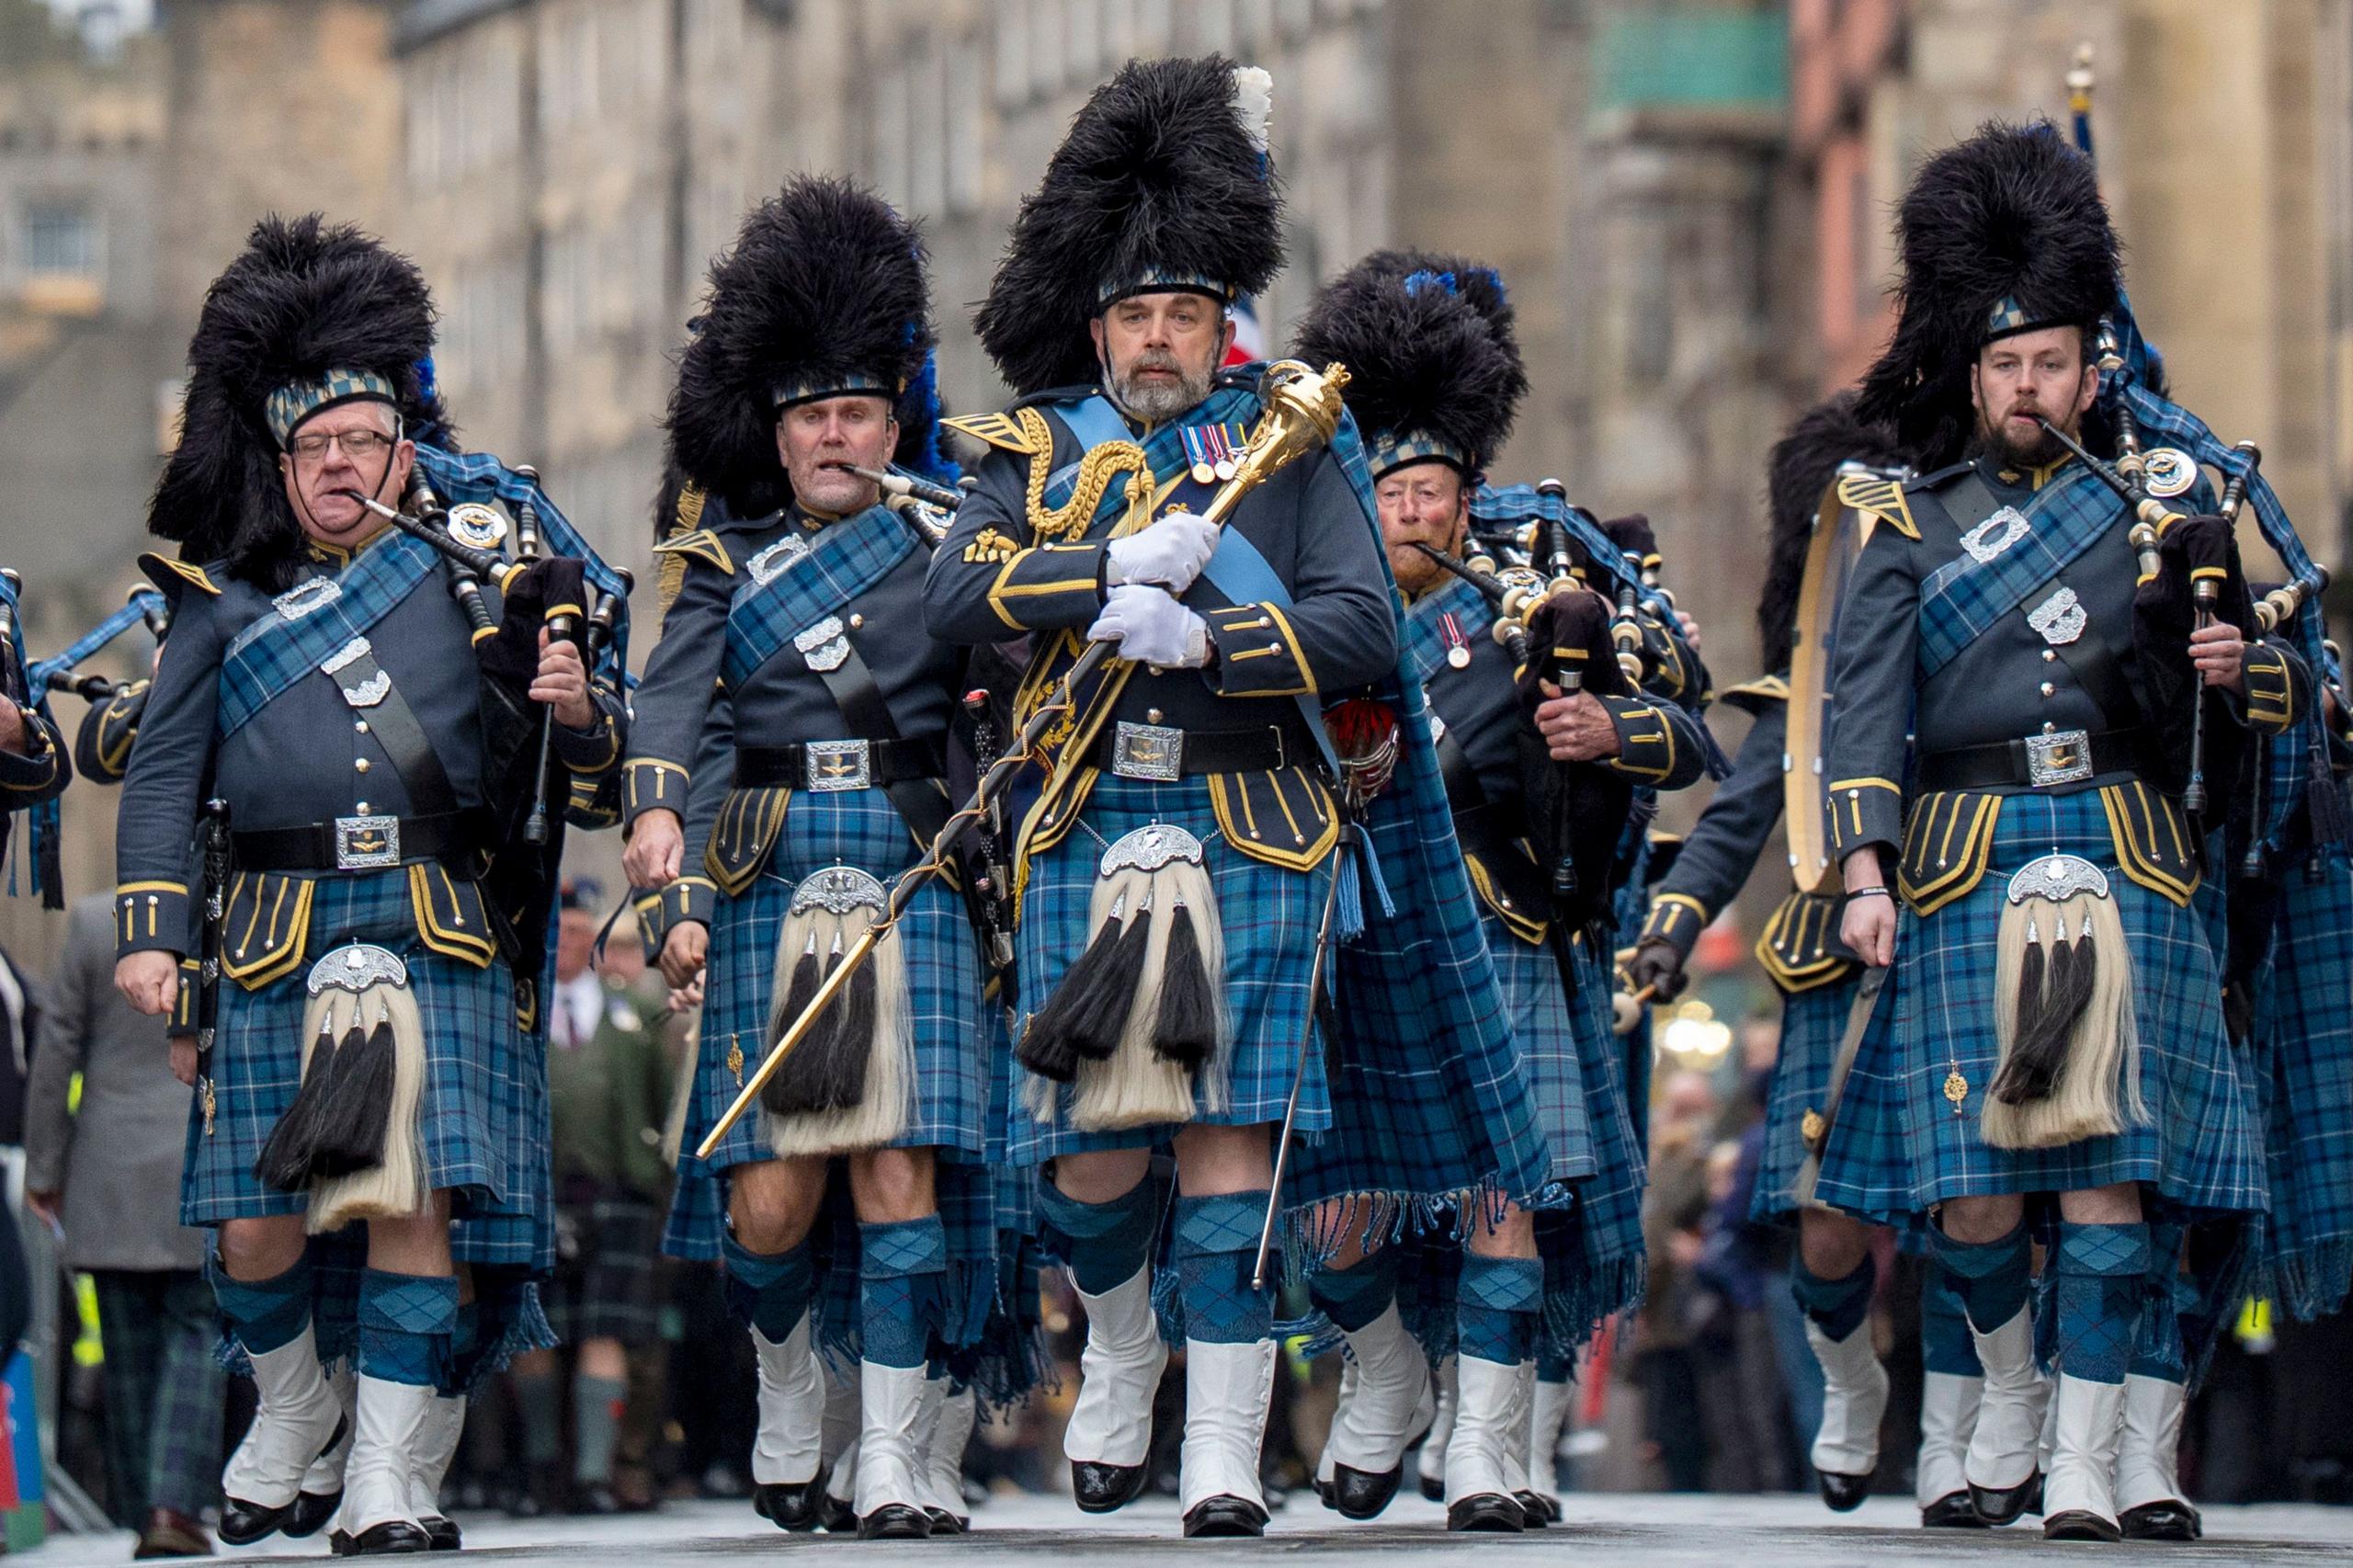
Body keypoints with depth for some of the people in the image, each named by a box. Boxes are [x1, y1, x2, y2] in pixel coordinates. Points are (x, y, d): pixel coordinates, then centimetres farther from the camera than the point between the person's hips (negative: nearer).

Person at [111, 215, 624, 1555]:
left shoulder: (475, 575, 12)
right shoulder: (226, 600, 12)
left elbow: (596, 748, 14)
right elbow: (164, 774, 11)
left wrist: (577, 706, -10)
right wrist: (151, 933, 1)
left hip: (441, 938, -1)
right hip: (275, 941, 1)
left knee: (413, 1205, -9)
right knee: (258, 1230, 0)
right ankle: (296, 1411, 28)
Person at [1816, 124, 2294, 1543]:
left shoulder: (2161, 506, 14)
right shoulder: (1910, 524, 9)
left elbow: (2211, 728, 18)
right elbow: (1867, 705, 1)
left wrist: (2228, 673, -5)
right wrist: (1867, 873, -11)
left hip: (2124, 854, 0)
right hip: (1966, 866, 0)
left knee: (2105, 1162, -8)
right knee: (1972, 1183, -3)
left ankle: (2089, 1461, -6)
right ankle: (2010, 1391, 24)